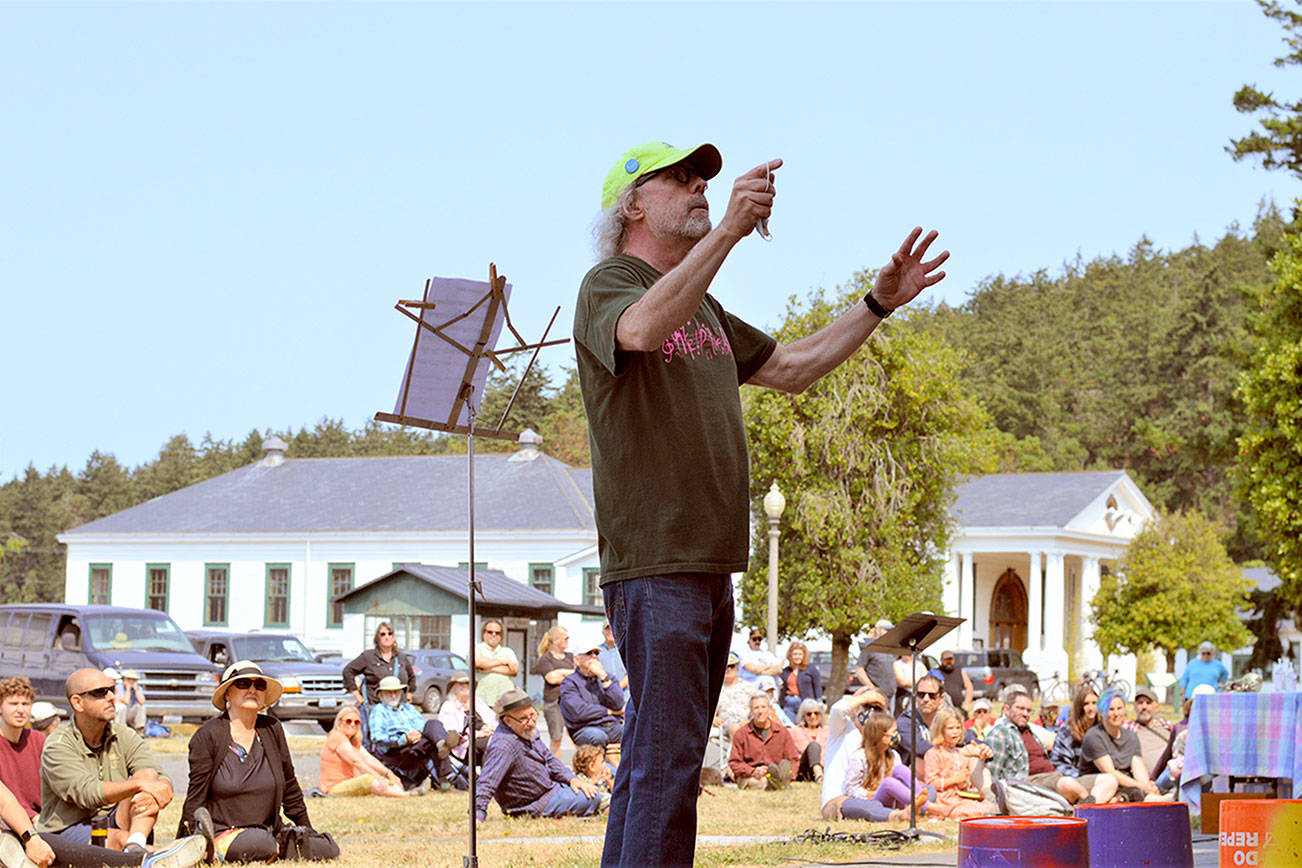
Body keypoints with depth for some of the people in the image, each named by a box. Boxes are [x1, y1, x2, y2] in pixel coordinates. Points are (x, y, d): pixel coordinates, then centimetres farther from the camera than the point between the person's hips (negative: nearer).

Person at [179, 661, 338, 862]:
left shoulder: (272, 729, 6)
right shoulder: (208, 736, -6)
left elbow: (290, 788, 16)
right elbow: (195, 797, -5)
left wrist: (307, 831, 19)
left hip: (270, 832, 5)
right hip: (223, 833, -5)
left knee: (329, 850, -14)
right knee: (261, 844, -38)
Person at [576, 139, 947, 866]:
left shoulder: (702, 305, 21)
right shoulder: (607, 286, -7)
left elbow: (792, 368, 28)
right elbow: (641, 330, -31)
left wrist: (880, 304, 19)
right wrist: (728, 232, -40)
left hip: (709, 563, 9)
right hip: (651, 563, -9)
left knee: (654, 754, 11)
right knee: (668, 758, -14)